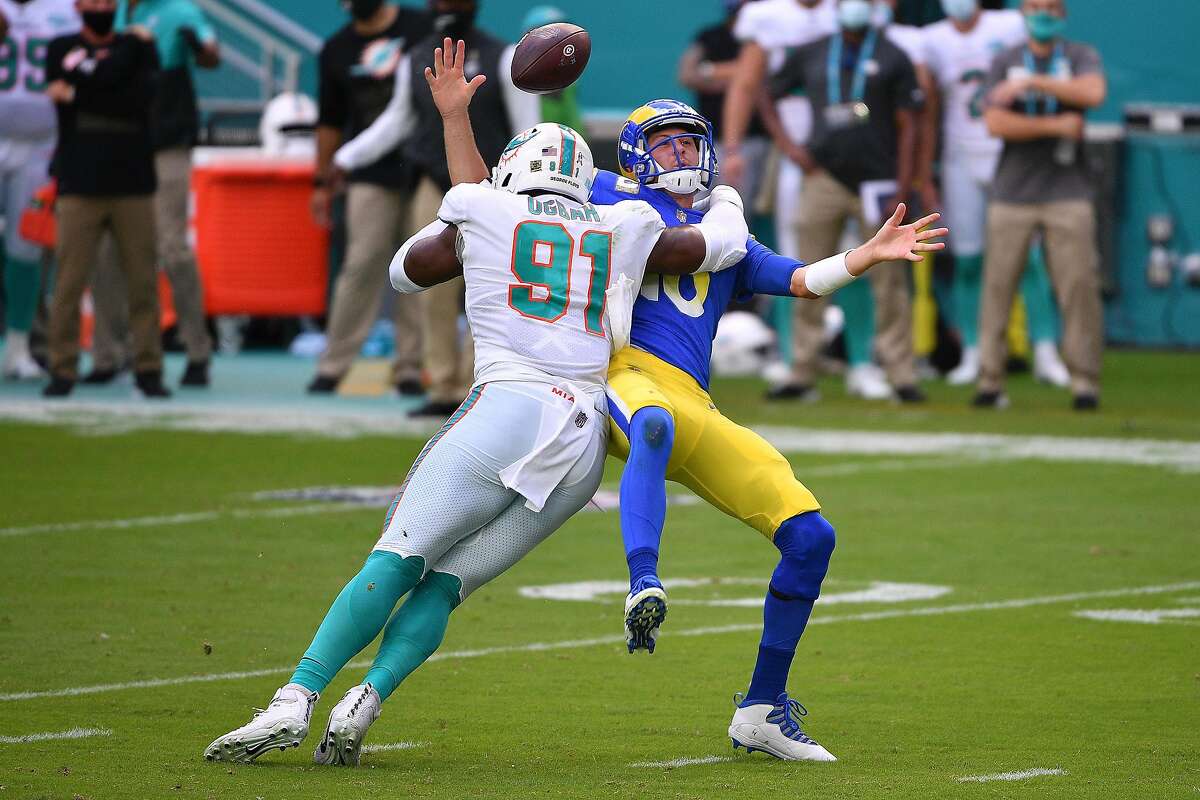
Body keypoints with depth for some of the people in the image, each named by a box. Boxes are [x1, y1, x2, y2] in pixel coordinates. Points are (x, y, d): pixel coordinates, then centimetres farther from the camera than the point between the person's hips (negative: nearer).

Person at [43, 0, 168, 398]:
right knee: (69, 281, -5)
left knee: (142, 282, -2)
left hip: (133, 187, 1)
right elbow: (102, 76, -9)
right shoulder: (61, 50, 10)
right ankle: (62, 370, 0)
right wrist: (130, 45, -3)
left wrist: (77, 96, -7)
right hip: (80, 187, -1)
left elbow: (142, 98, -7)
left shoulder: (140, 50, 11)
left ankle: (148, 369, 4)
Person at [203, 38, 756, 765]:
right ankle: (363, 706, -15)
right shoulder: (623, 233, 20)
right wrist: (725, 201, 55)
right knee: (445, 584, 6)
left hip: (506, 412, -3)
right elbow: (721, 246, 33)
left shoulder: (485, 216, 13)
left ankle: (295, 702, -19)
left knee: (394, 564, -5)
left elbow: (408, 270, 32)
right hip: (584, 439, 4)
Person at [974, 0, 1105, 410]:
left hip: (1067, 194, -1)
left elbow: (1094, 92, -17)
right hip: (1012, 195, 1)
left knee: (1079, 285, -7)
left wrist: (1033, 82, -17)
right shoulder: (1004, 62, 9)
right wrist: (1056, 125, -11)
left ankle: (1085, 382, -2)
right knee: (998, 285, -2)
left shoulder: (1081, 57, 6)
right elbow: (995, 123, -5)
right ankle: (989, 380, 3)